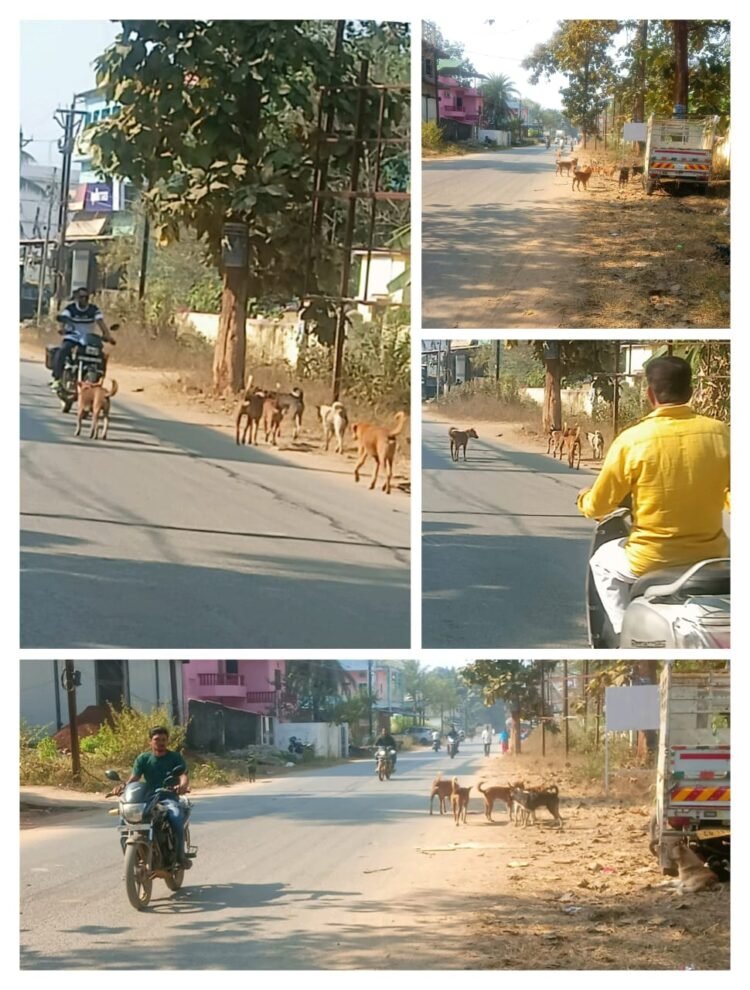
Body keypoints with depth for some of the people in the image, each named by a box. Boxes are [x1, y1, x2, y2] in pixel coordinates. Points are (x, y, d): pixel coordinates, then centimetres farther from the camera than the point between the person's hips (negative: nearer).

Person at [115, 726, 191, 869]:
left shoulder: (175, 757, 6)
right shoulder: (143, 759, 11)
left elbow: (184, 775, -9)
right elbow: (134, 777, 0)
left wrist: (183, 785, -34)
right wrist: (123, 786, -24)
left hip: (169, 799, -2)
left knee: (177, 817, -36)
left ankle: (181, 854, -20)